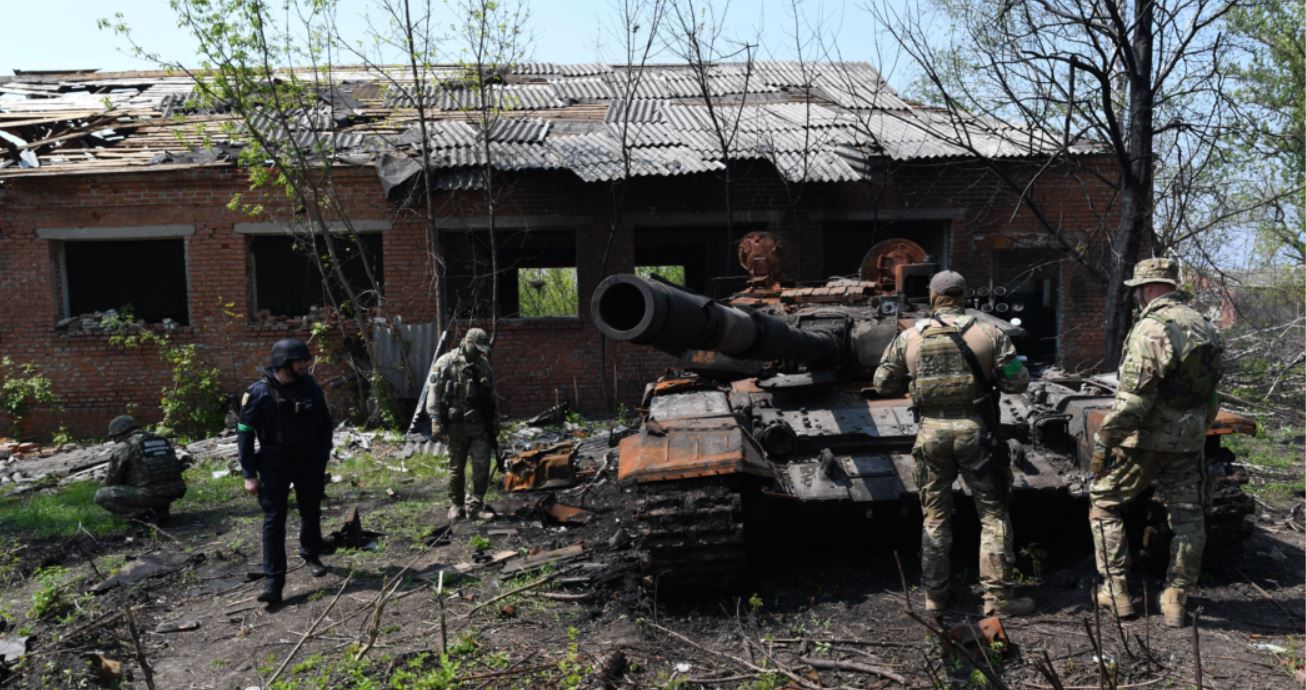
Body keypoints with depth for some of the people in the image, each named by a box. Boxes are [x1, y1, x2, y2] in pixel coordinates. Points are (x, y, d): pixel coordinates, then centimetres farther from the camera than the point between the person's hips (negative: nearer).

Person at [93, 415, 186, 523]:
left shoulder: (123, 447, 1)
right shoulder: (162, 441, 20)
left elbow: (111, 481, 8)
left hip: (149, 494, -6)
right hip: (174, 492, 6)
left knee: (100, 496, 9)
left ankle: (143, 513, -3)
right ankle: (160, 509, 13)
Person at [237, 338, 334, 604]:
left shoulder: (311, 387, -2)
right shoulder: (259, 392, -12)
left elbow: (325, 424, 8)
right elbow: (245, 434, -7)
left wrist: (322, 459, 6)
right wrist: (249, 474, -10)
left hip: (309, 463, 3)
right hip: (275, 465, -3)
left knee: (311, 514, 16)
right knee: (274, 520, -6)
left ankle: (311, 555, 40)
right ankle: (273, 581, -3)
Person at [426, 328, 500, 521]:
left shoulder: (484, 365, 10)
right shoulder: (446, 363, -5)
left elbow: (493, 395, 18)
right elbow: (434, 393, -8)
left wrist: (495, 422, 15)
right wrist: (436, 422, -13)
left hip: (480, 425, 4)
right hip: (456, 424, -4)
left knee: (482, 465, -3)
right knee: (456, 468, 7)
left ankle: (476, 505, 7)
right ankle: (455, 506, 20)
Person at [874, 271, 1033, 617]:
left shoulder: (909, 337, 0)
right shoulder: (988, 333, -3)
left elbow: (883, 384, 6)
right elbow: (1018, 381, -4)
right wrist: (988, 377, 13)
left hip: (931, 432, 2)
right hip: (974, 431, -2)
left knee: (935, 517, 13)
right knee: (993, 514, 10)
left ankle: (934, 598, 17)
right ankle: (998, 596, 11)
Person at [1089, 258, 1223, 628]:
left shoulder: (1151, 328, -17)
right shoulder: (1205, 327, 10)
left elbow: (1133, 397, -22)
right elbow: (1210, 393, 15)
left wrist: (1103, 441, -18)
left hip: (1145, 438, -7)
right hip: (1189, 440, 7)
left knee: (1104, 503, 7)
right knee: (1186, 515, 13)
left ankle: (1116, 591, 10)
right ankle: (1176, 601, 17)